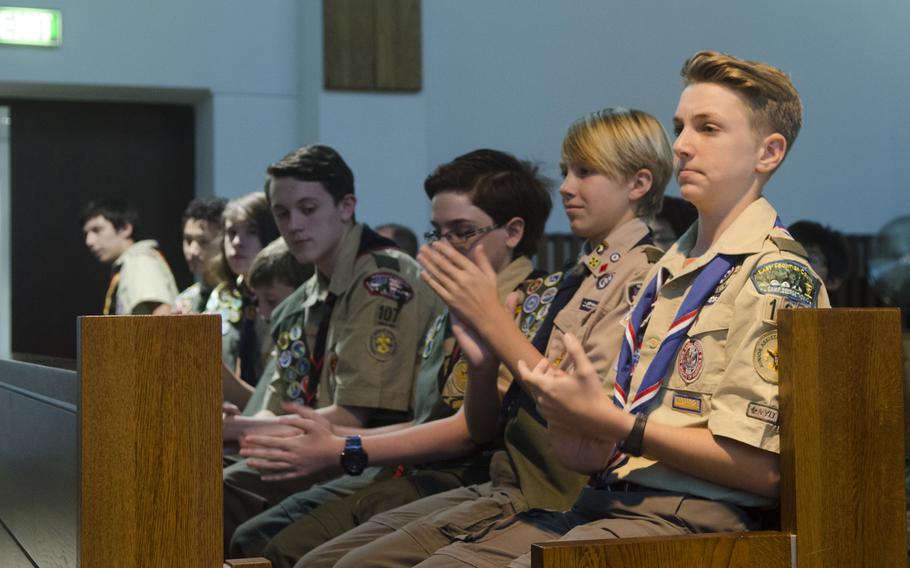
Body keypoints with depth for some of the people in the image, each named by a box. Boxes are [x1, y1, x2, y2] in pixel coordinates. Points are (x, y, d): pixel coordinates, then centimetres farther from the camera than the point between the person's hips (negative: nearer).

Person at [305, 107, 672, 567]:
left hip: (558, 492, -8)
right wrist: (482, 362, -5)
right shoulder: (560, 285, 18)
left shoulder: (641, 275, -6)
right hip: (505, 485, 8)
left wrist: (491, 319, -15)